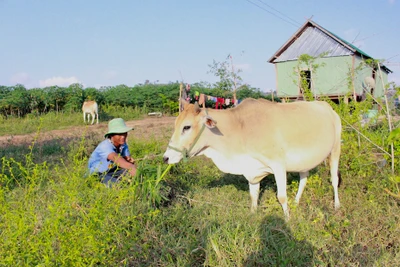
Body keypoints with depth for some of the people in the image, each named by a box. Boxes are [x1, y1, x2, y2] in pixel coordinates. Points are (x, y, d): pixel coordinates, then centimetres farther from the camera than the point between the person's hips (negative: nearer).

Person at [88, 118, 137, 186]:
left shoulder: (123, 144, -4)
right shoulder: (105, 146, -29)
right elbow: (115, 158, -50)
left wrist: (129, 160, -39)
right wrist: (130, 166, -69)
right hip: (98, 175, -8)